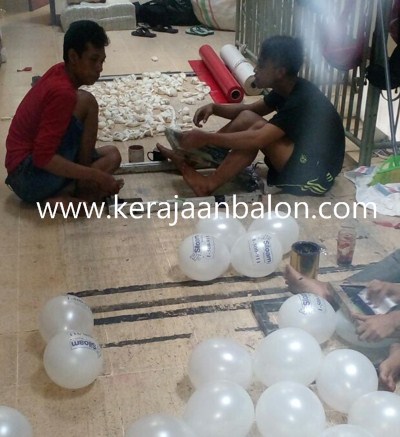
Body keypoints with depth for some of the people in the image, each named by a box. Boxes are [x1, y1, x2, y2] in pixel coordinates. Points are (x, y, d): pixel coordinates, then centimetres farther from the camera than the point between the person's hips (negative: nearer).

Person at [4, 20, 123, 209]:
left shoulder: (59, 72, 6)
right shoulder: (63, 92, -22)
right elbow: (43, 158, -26)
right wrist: (98, 176, -22)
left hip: (27, 173, 10)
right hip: (31, 178, -10)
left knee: (112, 155, 12)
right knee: (86, 102, -16)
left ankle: (59, 198, -5)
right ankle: (83, 188, -8)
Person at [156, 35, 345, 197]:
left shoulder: (301, 100, -26)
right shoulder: (287, 89, 2)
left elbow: (257, 139, -34)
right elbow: (249, 109, 14)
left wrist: (206, 138, -30)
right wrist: (214, 107, -4)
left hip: (315, 175, -9)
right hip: (301, 158, 9)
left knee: (257, 130, -25)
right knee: (246, 118, -2)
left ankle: (208, 184, -18)